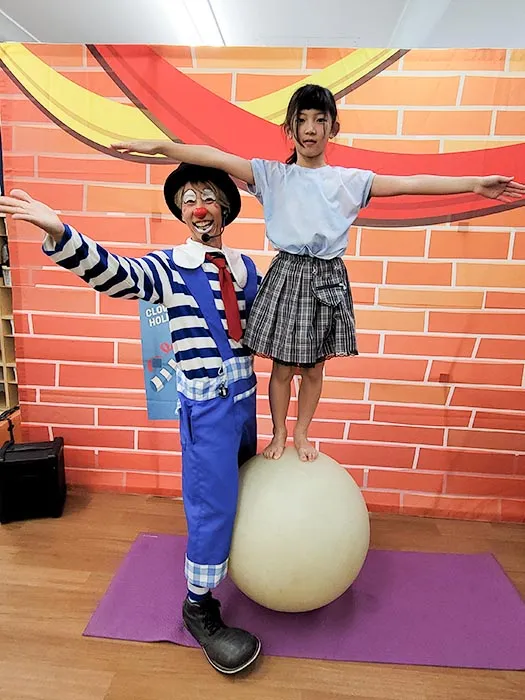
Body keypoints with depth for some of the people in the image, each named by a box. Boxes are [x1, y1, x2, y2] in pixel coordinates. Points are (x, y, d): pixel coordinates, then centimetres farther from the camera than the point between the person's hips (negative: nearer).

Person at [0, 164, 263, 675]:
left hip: (244, 394, 6)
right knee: (211, 499, -1)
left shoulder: (245, 267, 6)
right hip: (205, 402, -6)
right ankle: (199, 609, 21)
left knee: (242, 484, 23)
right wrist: (58, 233, -41)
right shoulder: (169, 267, -10)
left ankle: (235, 553, 51)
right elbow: (114, 273, -28)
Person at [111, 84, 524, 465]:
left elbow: (408, 184, 0)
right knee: (283, 366, 8)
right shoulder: (272, 175, 1)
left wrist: (474, 184, -4)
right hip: (287, 274, -1)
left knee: (314, 367, 12)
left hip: (328, 278, 2)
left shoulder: (350, 180, 5)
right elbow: (217, 159, -10)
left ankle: (302, 433, 34)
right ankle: (279, 434, 31)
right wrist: (159, 147, -18)